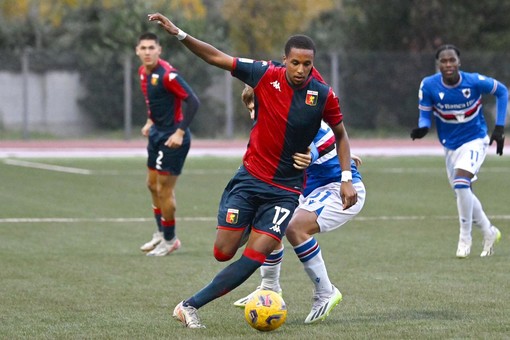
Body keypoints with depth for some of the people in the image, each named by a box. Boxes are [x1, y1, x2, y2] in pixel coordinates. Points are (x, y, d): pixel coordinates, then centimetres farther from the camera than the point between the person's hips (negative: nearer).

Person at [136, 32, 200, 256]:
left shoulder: (166, 74, -23)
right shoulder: (143, 72, 4)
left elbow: (192, 101, -24)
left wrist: (180, 132, -26)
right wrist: (150, 121, 13)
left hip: (172, 138, -9)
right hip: (157, 133, 9)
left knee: (164, 189, -3)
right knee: (152, 184, 17)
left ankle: (169, 240, 13)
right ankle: (161, 234, 32)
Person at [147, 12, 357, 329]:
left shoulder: (324, 96, -10)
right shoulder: (266, 76, -10)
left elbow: (341, 134, 6)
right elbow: (216, 57, -4)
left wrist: (347, 179, -2)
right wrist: (179, 33, -13)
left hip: (285, 191, -1)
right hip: (250, 178, 1)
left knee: (254, 257, -14)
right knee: (223, 253, -3)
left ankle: (191, 305, -6)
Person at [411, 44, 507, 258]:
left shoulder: (474, 82, -19)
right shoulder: (428, 86, -14)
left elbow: (501, 91, -2)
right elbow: (425, 114, -4)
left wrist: (499, 127, -5)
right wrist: (422, 128, -28)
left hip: (475, 141, -4)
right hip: (450, 146, 4)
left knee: (461, 182, -25)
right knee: (463, 194, 11)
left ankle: (465, 239, -12)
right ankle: (489, 233, 35)